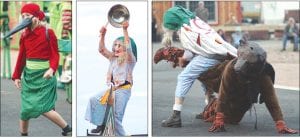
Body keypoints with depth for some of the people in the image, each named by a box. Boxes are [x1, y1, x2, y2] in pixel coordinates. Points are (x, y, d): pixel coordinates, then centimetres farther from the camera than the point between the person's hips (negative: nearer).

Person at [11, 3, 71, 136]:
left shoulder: (48, 32, -8)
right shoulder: (24, 35, 6)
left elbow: (55, 55, -9)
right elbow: (21, 57, 13)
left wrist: (52, 69, -27)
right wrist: (16, 76, 13)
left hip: (44, 75, -5)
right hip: (29, 75, 5)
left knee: (43, 107, -14)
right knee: (26, 108, 6)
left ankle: (67, 129, -1)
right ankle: (23, 134, 21)